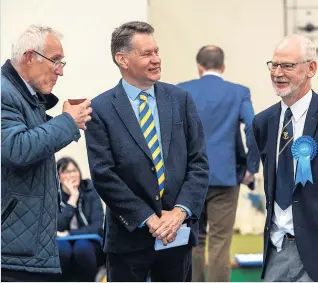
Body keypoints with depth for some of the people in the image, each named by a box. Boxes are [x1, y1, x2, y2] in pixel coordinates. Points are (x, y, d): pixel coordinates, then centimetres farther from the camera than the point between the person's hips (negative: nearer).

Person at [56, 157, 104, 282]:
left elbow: (97, 227, -15)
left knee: (82, 246, -34)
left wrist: (69, 234, -22)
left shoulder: (90, 192, -5)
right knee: (61, 248, -34)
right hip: (64, 245, 0)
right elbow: (57, 228, -21)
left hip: (88, 245, 0)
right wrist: (73, 198, -21)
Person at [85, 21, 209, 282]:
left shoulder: (180, 99, 4)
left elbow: (199, 163, 2)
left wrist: (180, 212, -11)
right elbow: (104, 175, -9)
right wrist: (148, 219, -12)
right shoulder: (101, 109, -5)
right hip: (129, 235, -3)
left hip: (178, 230, 3)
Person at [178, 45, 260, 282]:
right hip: (225, 176, -2)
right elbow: (254, 130, -10)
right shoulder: (239, 92, 1)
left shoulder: (181, 91, 6)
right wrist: (251, 167, 0)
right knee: (220, 244, -1)